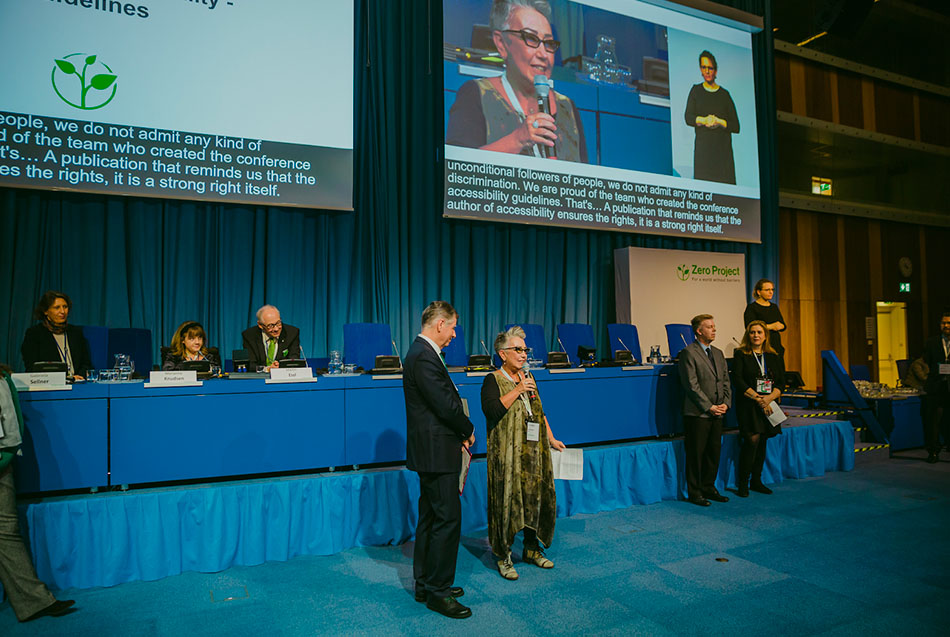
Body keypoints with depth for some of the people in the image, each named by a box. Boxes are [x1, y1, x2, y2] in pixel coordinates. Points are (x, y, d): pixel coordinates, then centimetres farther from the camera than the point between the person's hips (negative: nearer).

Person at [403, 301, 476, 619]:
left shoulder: (422, 352, 13)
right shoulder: (424, 357, -20)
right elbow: (447, 406, -22)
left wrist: (459, 434, 4)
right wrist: (468, 430, -5)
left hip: (430, 450, 11)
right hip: (436, 451, -11)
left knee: (430, 517, 17)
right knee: (448, 518, -3)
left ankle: (425, 584, 29)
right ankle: (437, 591, 9)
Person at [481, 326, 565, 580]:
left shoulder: (527, 378, 13)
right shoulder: (493, 381, -7)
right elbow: (491, 410, -24)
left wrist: (551, 439, 17)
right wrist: (517, 390, -21)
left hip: (534, 452, 7)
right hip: (507, 454, -7)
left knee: (535, 498, 12)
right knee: (507, 501, -2)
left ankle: (532, 549, 28)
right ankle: (503, 557, 11)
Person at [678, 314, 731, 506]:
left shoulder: (718, 353, 15)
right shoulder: (688, 353, -9)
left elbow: (725, 381, 15)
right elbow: (692, 385, -14)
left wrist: (726, 403, 0)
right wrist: (709, 407, -14)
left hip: (717, 413, 7)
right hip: (697, 414, -7)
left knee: (714, 452, 12)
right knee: (695, 454, 1)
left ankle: (709, 488, 25)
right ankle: (695, 492, 12)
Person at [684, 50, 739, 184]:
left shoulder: (724, 94, 11)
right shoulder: (696, 90, 13)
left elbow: (736, 126, 6)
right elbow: (688, 118, 1)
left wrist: (719, 122, -11)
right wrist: (704, 120, -16)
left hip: (723, 149, 1)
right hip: (703, 147, 0)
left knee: (725, 184, -7)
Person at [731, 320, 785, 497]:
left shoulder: (774, 357, 12)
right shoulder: (740, 354, 0)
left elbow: (781, 382, 8)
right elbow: (738, 380, -8)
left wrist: (769, 398, -11)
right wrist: (758, 399, -14)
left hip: (768, 406, 5)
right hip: (748, 405, -4)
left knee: (762, 442, 7)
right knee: (752, 440, -13)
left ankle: (756, 481, 18)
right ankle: (742, 483, -4)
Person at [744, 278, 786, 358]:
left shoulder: (774, 307, 17)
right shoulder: (751, 307, -3)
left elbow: (784, 326, 17)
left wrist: (779, 326, -7)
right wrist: (770, 326, -14)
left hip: (777, 346, 6)